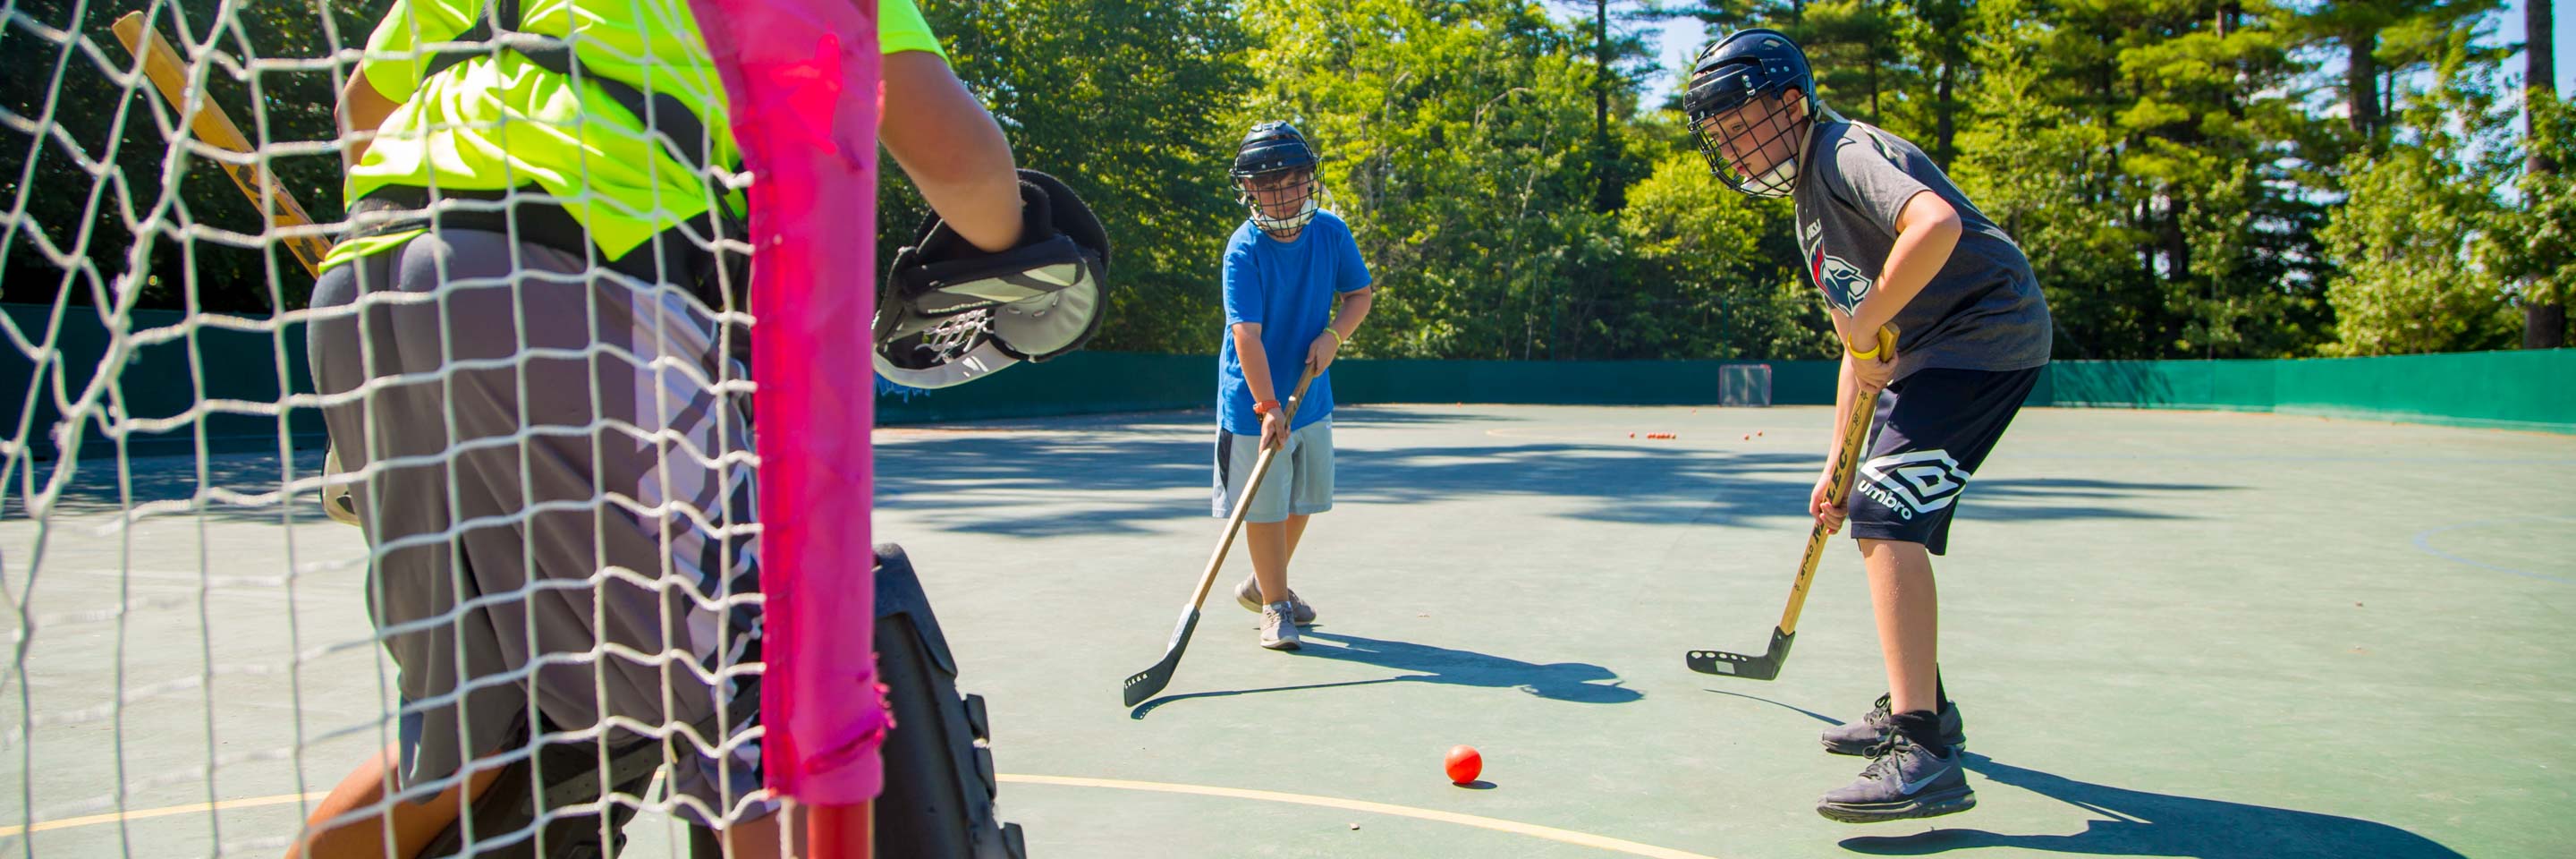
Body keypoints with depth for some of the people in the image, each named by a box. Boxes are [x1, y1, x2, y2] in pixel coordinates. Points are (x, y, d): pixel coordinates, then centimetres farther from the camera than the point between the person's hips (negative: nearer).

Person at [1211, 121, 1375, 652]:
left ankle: (1262, 584, 38)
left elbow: (1360, 294, 8)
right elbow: (1246, 335, -25)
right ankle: (1275, 605, 15)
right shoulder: (1244, 251, -20)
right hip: (1255, 404, -6)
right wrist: (1267, 406, -32)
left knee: (1301, 502, 17)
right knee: (1265, 506, -1)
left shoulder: (1332, 232, -5)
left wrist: (1333, 335, -12)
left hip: (1312, 396, 6)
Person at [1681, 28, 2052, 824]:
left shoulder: (1847, 153, -14)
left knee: (1885, 515, -21)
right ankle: (1918, 704, 35)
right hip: (1923, 353, 11)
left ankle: (1924, 755, -23)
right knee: (1879, 521, 19)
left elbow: (1936, 224, -38)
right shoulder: (1810, 199, 17)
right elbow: (1861, 351, 21)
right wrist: (1836, 462, 19)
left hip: (1985, 334, -11)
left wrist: (1865, 323, -25)